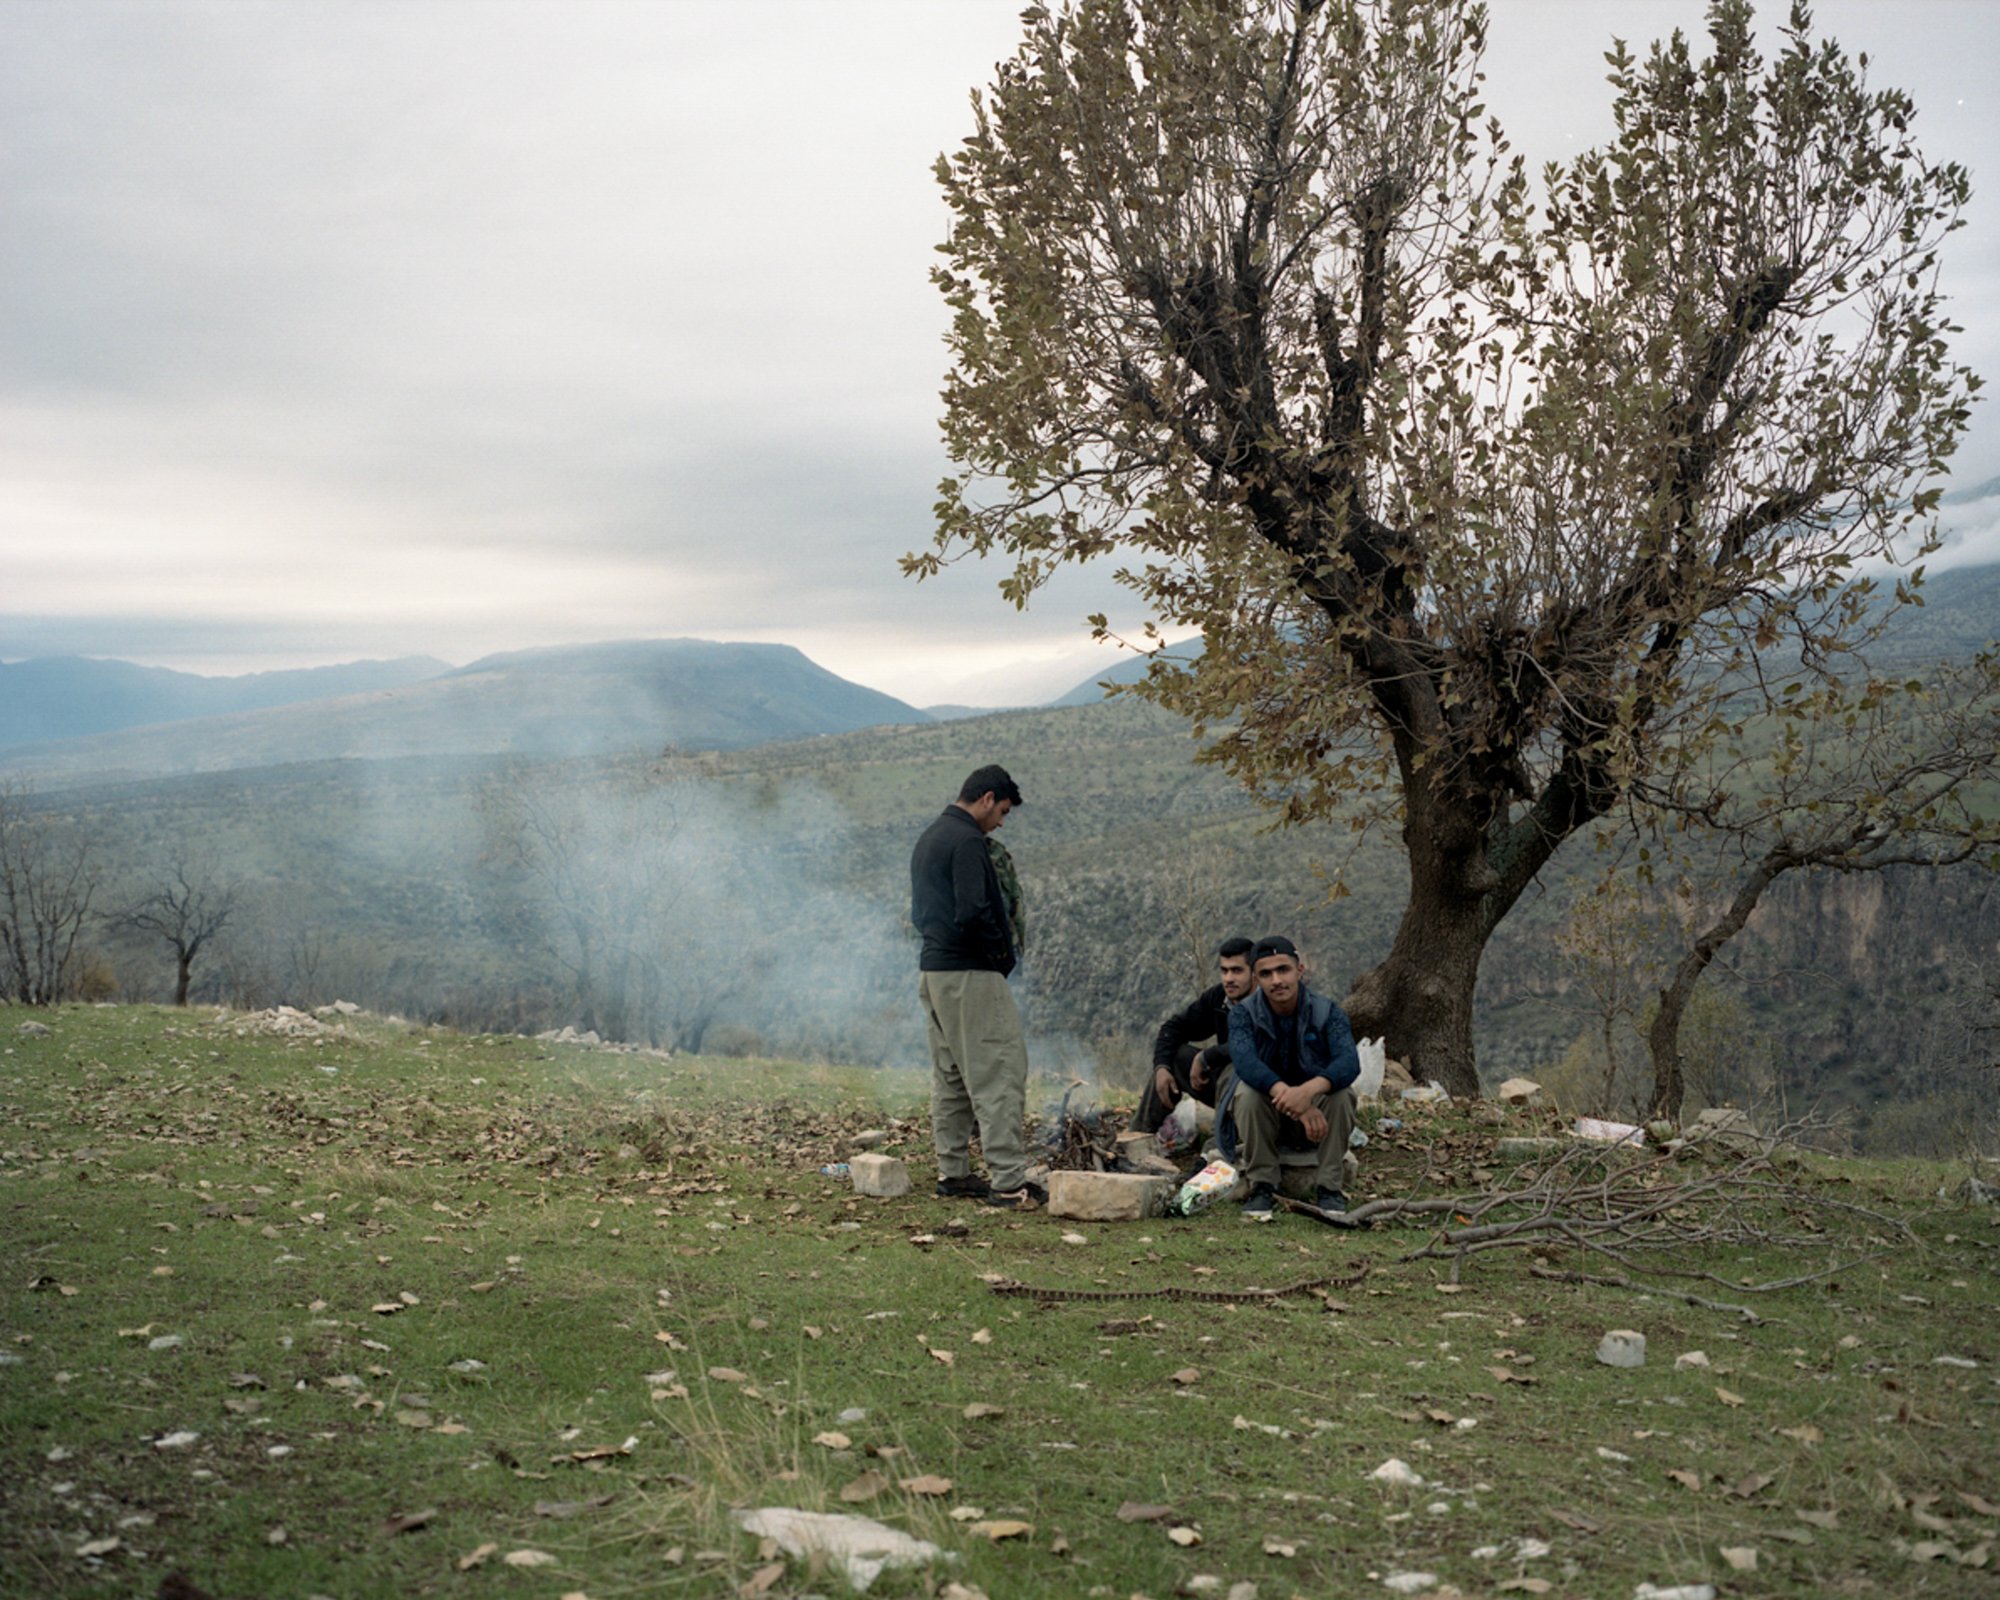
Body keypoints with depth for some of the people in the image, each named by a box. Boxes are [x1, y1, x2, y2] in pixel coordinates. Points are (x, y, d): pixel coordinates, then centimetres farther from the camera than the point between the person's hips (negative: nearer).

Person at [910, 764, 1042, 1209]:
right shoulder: (966, 841, -15)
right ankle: (1007, 1181, -10)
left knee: (950, 1078, 14)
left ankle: (952, 1174, 18)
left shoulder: (928, 839, 17)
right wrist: (1001, 952, -9)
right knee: (999, 1075, -8)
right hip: (970, 974, -10)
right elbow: (973, 911, -25)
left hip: (932, 972, 10)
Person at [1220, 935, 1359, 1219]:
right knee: (1248, 1091, -31)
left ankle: (1329, 1188, -16)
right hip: (1264, 1120, 0)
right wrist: (1286, 1096, -48)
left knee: (1340, 1093, -29)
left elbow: (1349, 1062, -29)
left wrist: (1309, 1091, -49)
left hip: (1316, 1118, 0)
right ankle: (1261, 1188, -18)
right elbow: (1244, 1062, -31)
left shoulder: (1327, 1012, -11)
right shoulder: (1244, 1015, -11)